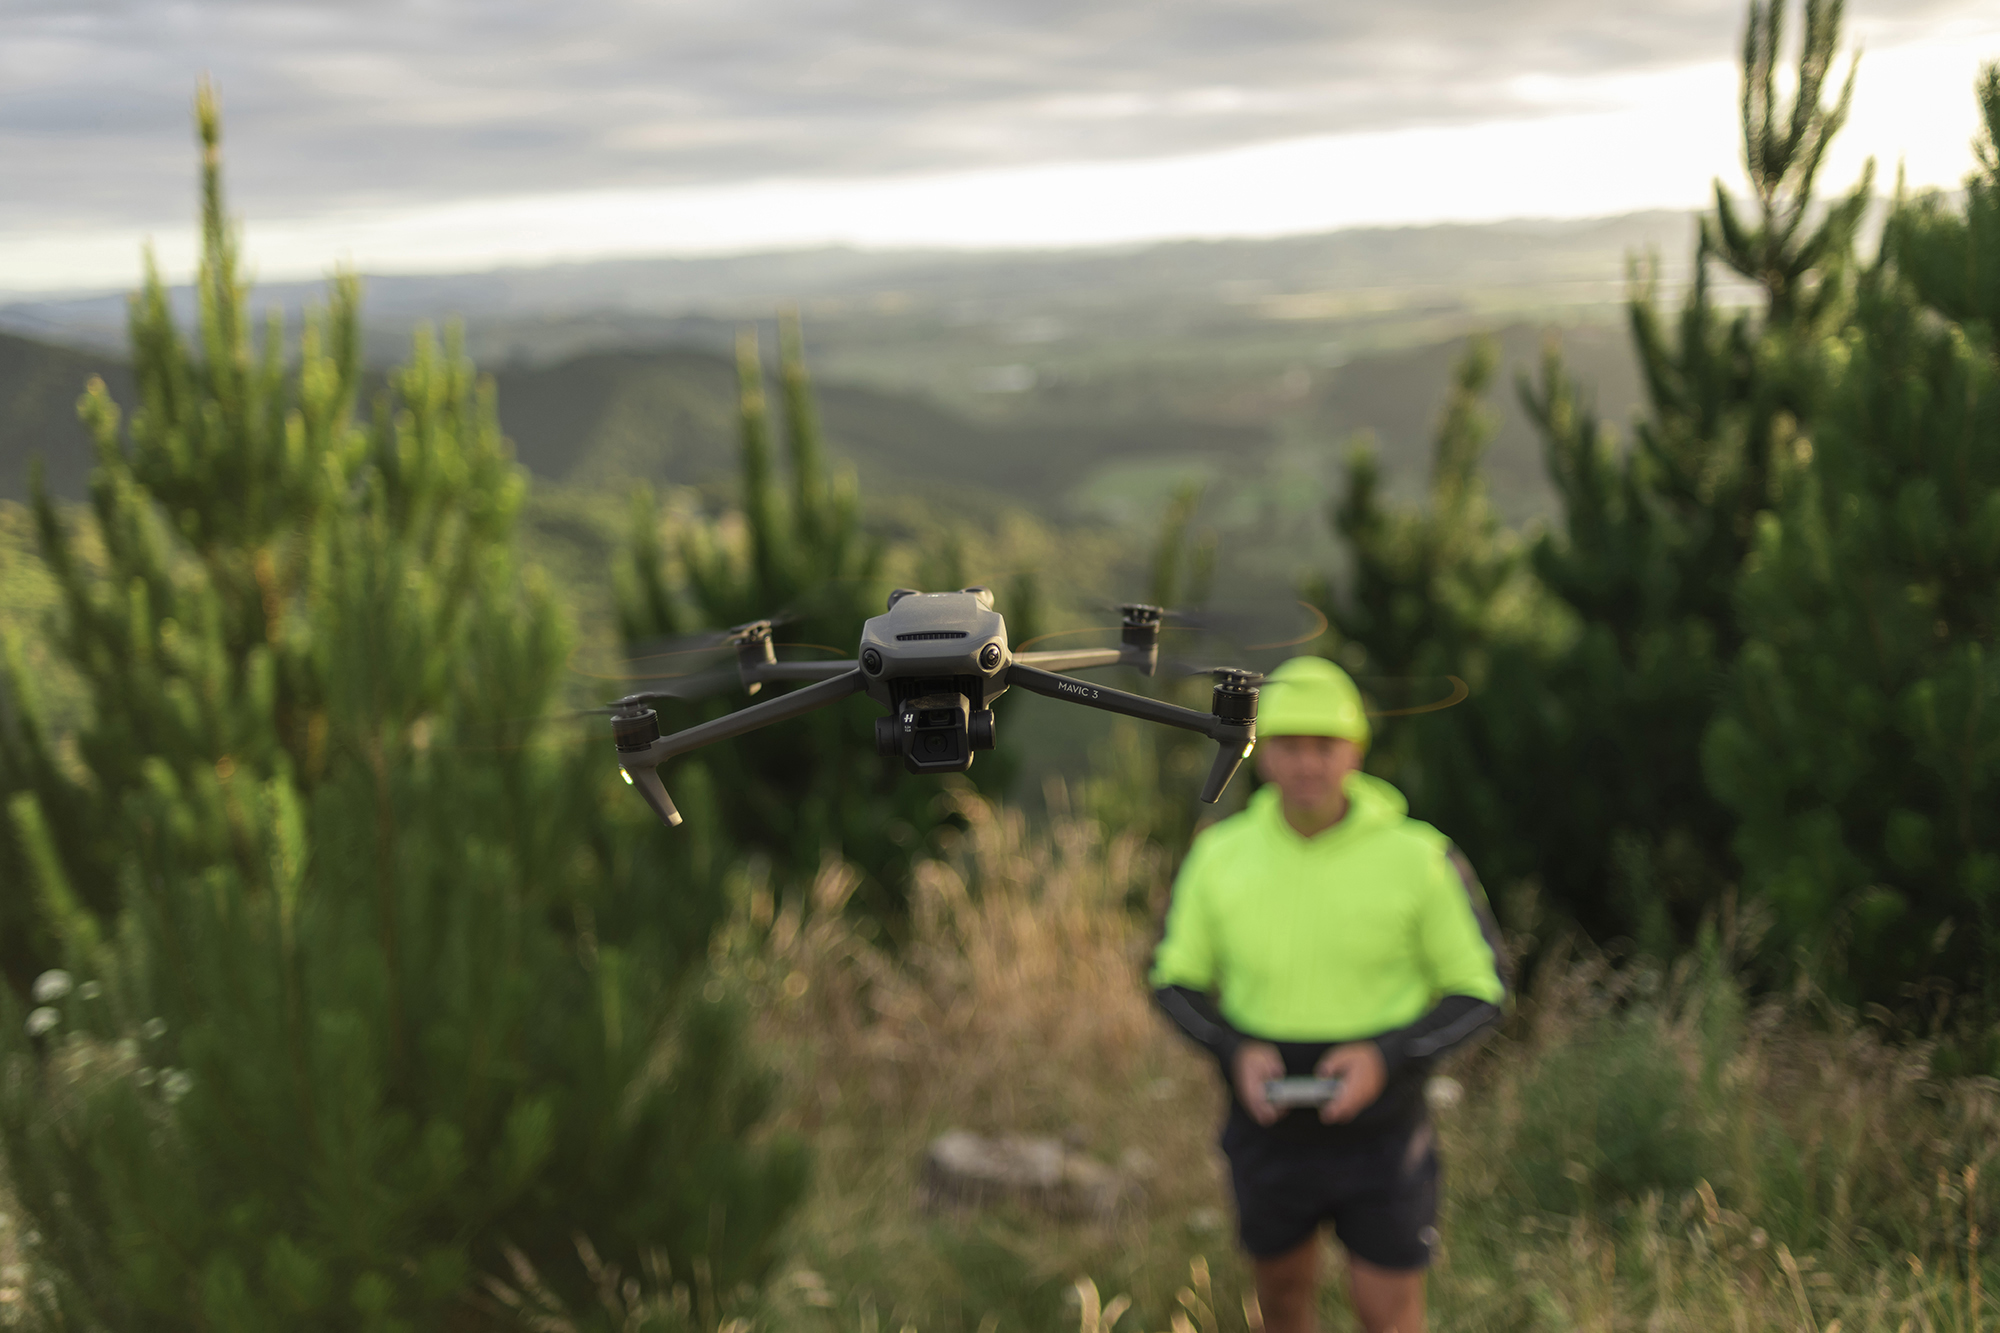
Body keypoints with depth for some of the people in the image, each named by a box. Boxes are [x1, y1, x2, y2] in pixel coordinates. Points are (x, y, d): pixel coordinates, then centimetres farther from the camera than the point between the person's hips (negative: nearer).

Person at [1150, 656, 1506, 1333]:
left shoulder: (1419, 857, -16)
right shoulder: (1220, 855, -10)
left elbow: (1480, 993, -8)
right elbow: (1177, 981, 2)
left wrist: (1386, 1058, -25)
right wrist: (1237, 1051, -19)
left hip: (1380, 1133, -2)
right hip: (1269, 1128, 2)